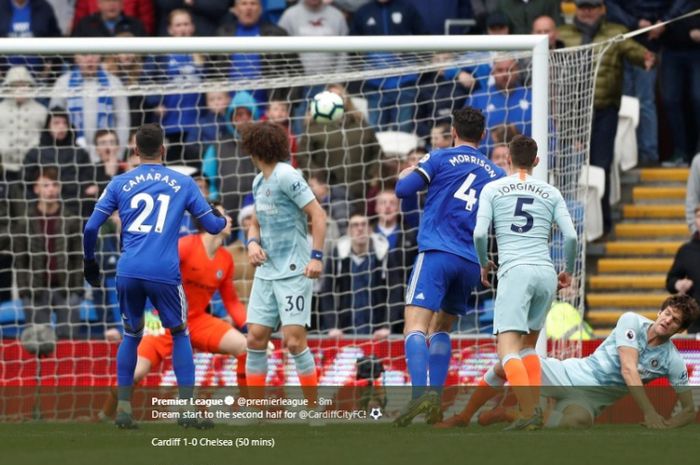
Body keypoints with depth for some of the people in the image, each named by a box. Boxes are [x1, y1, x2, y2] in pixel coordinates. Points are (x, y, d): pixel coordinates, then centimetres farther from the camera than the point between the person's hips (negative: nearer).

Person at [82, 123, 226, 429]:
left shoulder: (120, 184, 10)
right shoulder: (183, 184, 8)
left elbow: (91, 227, 6)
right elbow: (213, 226, 13)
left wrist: (90, 262, 22)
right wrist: (223, 218, 37)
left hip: (128, 272, 1)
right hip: (165, 273, -1)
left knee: (131, 335, 20)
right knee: (180, 334, 16)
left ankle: (123, 407, 11)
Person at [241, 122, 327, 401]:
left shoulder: (286, 176, -11)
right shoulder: (259, 182, 14)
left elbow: (318, 215, -13)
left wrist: (317, 257, -18)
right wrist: (252, 242, 3)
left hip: (293, 272, -8)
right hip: (265, 272, 8)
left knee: (294, 340, -12)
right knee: (255, 337, 2)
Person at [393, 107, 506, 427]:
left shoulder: (441, 158, 4)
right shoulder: (496, 175, 16)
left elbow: (403, 190, -1)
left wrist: (406, 175, 21)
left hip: (437, 253, -5)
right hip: (472, 263, 5)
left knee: (415, 325, -14)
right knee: (441, 328, 20)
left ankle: (420, 392, -36)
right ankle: (435, 400, 6)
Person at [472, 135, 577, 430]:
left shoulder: (492, 190, 8)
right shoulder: (551, 193, 14)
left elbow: (479, 233, -2)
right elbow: (571, 236, 6)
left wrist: (484, 263, 17)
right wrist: (568, 271, 22)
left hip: (515, 272, -4)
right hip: (546, 273, 4)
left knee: (507, 349, -12)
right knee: (528, 346, 20)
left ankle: (529, 414, -31)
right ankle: (534, 408, 7)